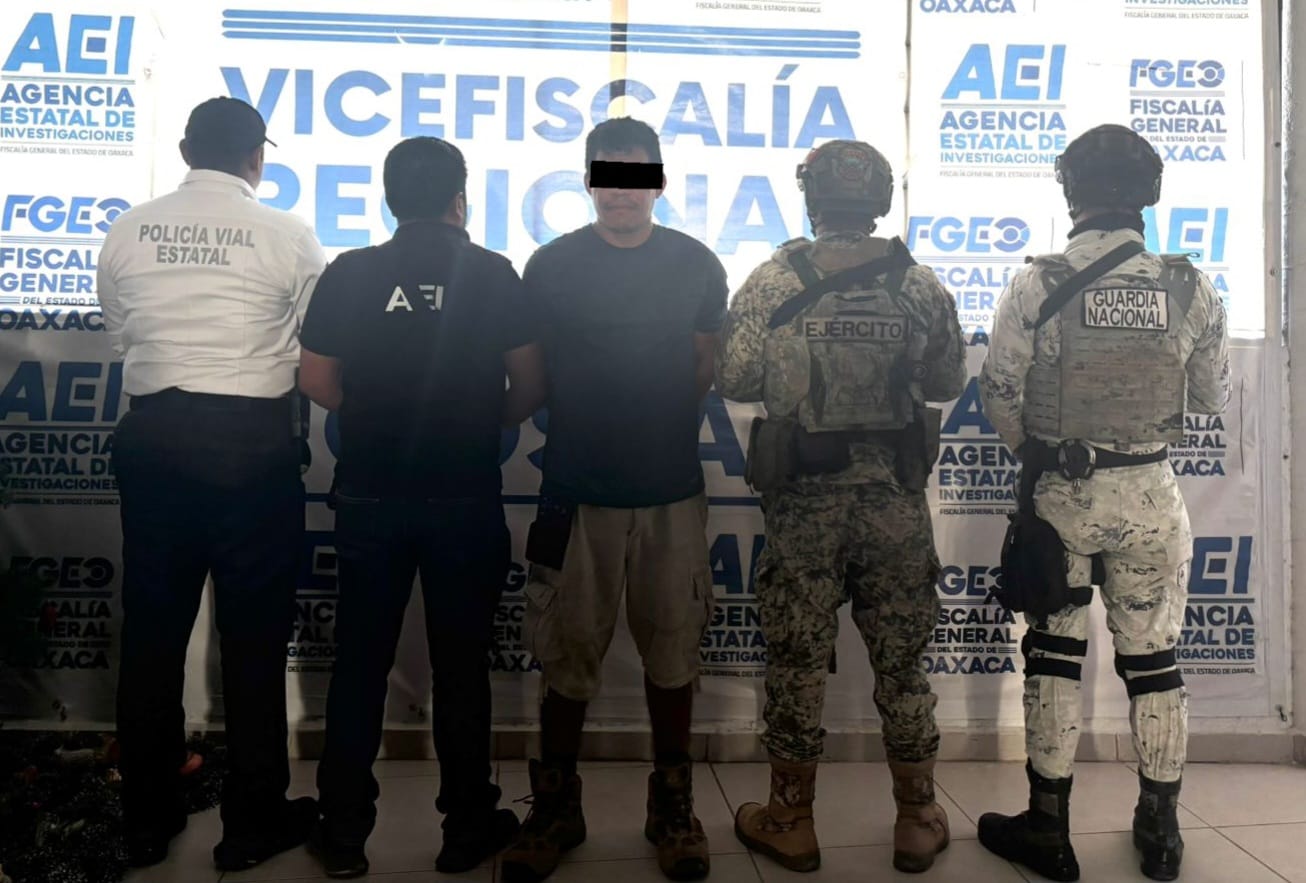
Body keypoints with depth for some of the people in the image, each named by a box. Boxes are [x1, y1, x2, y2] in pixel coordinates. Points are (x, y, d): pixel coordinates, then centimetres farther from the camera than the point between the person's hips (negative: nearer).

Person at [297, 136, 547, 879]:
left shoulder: (348, 273, -1)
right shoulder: (493, 274, -4)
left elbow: (318, 383, 2)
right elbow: (532, 388, -2)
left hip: (370, 496, 1)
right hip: (467, 498, -1)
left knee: (361, 664, 12)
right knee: (461, 665, 10)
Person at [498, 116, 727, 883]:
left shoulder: (697, 265, 4)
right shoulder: (551, 266, 2)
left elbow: (707, 366, 11)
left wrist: (665, 422, 1)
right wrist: (579, 428, 2)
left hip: (672, 489, 1)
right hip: (578, 490, 0)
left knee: (672, 650, 9)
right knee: (568, 655, 6)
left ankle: (673, 804, 26)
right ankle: (556, 808, 23)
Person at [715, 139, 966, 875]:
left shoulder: (774, 280, -7)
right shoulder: (920, 284, -1)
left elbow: (734, 379, -8)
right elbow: (949, 382, 6)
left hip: (803, 498, -1)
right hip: (896, 498, 2)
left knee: (798, 660, 9)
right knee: (902, 658, 12)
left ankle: (790, 822, 21)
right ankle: (919, 821, 24)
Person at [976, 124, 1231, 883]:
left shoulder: (1039, 283, -12)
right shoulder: (1190, 287, -5)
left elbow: (1000, 392, -7)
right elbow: (1216, 397, 4)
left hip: (1062, 492, -2)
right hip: (1152, 494, 2)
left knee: (1055, 654, 9)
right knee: (1154, 658, 14)